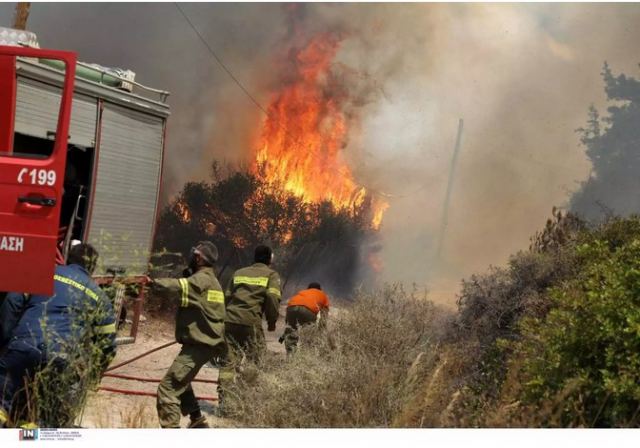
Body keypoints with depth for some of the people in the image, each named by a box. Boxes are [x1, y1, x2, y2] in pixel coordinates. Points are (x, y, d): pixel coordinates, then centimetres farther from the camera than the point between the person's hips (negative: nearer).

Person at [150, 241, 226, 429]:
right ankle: (197, 421, 38)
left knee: (168, 388, -15)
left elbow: (174, 288, -25)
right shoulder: (210, 280, 18)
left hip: (198, 345, -10)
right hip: (203, 342, 10)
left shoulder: (201, 280, -15)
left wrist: (151, 283, -12)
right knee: (180, 382, 30)